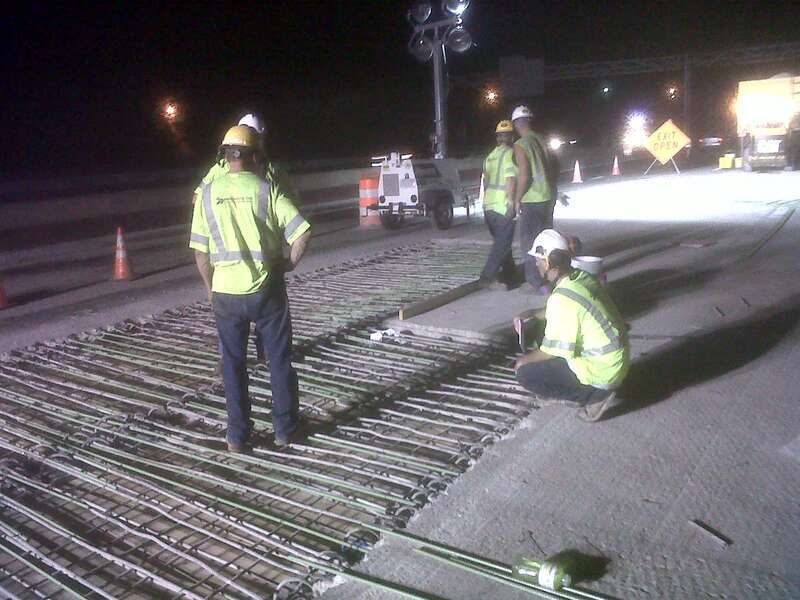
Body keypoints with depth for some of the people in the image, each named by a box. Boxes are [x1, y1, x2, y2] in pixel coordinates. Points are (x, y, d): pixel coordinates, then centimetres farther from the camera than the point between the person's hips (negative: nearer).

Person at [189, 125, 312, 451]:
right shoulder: (266, 189, -6)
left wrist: (210, 286, 14)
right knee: (280, 359, 12)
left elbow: (200, 250, 1)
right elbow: (302, 233, -15)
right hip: (266, 289, -2)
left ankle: (237, 436, 19)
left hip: (225, 292, 2)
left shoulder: (207, 193, 0)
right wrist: (290, 263, 1)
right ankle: (284, 429, 21)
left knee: (233, 363, 13)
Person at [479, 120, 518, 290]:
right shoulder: (511, 154, -9)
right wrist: (511, 202, -18)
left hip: (489, 205, 8)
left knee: (501, 241, 17)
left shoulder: (490, 156, 14)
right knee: (503, 243, -5)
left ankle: (509, 274, 26)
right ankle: (488, 278, -11)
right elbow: (511, 179, -19)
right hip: (503, 206, -8)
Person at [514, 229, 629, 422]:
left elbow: (554, 351, -19)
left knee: (526, 374, -6)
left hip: (602, 371, -9)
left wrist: (525, 360, -1)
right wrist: (529, 315, 12)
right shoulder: (582, 276, 2)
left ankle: (597, 395, -2)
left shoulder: (562, 297, -25)